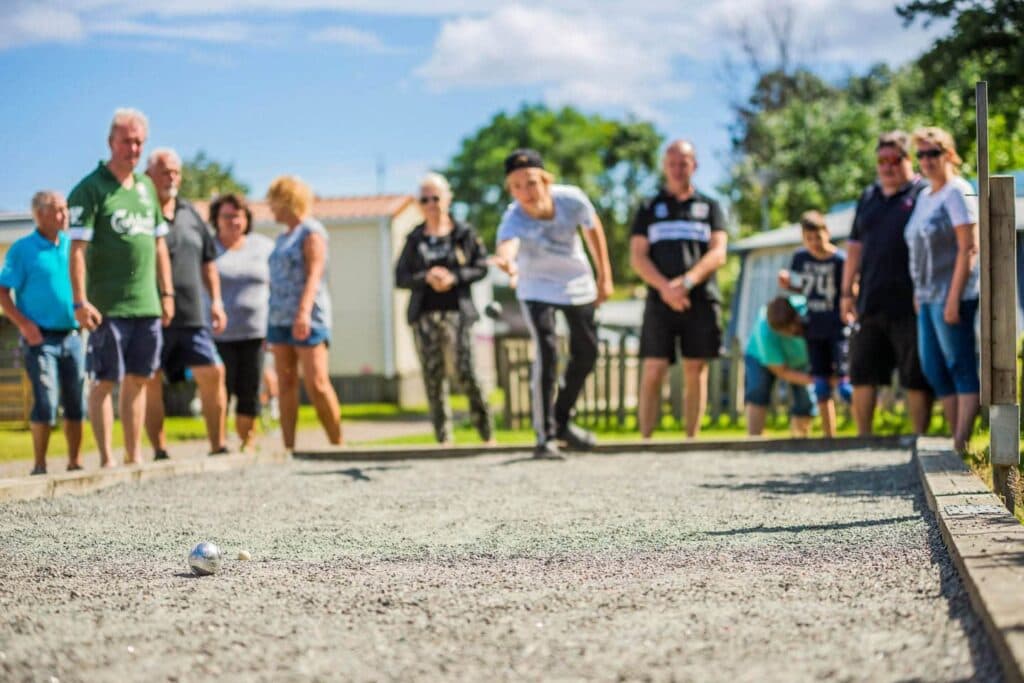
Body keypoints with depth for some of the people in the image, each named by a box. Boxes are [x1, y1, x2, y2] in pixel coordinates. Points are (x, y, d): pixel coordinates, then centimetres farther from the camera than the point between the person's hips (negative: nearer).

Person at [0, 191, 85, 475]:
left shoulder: (73, 246, 9)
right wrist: (23, 324, -14)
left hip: (72, 335, 5)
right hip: (40, 337, -5)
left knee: (76, 403, 6)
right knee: (46, 401, -10)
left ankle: (74, 463, 15)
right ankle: (40, 466, -1)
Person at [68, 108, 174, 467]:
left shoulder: (146, 186, 14)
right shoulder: (90, 189, -6)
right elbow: (77, 248, -11)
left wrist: (167, 293, 14)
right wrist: (80, 301, -18)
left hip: (147, 304, 6)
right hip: (108, 306, -6)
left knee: (138, 380, 9)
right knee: (105, 381, -2)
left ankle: (135, 455, 16)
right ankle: (106, 459, 2)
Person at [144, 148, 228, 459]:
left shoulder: (190, 214, 15)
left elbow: (207, 262, 21)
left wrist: (216, 300, 11)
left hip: (191, 315, 5)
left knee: (212, 373, -1)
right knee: (151, 383, 0)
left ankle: (218, 445, 6)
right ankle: (160, 451, 7)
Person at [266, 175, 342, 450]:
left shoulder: (311, 231, -4)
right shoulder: (283, 237, 20)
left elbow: (314, 274, -16)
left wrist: (304, 311, -28)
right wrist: (269, 325, 20)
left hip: (307, 318, -8)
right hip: (279, 318, 8)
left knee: (317, 383, -13)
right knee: (286, 384, 1)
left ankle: (338, 445, -6)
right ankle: (288, 447, -1)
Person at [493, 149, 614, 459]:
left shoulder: (572, 199, -27)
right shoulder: (513, 221, -36)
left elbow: (593, 229, -6)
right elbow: (507, 246, -60)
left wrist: (604, 276, 2)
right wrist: (508, 262, -84)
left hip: (578, 283, 4)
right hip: (537, 288, -4)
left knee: (586, 354, 11)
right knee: (546, 354, -19)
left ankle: (562, 421, 33)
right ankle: (545, 436, -8)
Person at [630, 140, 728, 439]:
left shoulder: (709, 207, 14)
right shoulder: (650, 209, 13)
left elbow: (718, 254, 2)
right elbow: (637, 257, 4)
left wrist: (687, 282, -14)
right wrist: (664, 287, -13)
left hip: (701, 300, 1)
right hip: (660, 302, -1)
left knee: (696, 372, 1)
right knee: (653, 372, -7)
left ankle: (692, 439, 6)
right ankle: (645, 439, -6)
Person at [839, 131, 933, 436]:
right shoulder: (868, 197, 18)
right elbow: (855, 247, 21)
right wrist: (846, 293, 15)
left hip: (909, 305, -6)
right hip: (870, 304, 6)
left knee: (916, 378, -1)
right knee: (862, 374, 8)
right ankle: (863, 437, 17)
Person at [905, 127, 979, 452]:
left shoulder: (957, 193, -10)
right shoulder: (924, 196, 16)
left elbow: (968, 248, -16)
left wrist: (954, 298, -21)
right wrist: (919, 291, 16)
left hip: (951, 297, -9)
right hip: (929, 297, 10)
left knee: (962, 368, -8)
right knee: (933, 369, 9)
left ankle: (963, 443, -8)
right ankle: (958, 441, 14)